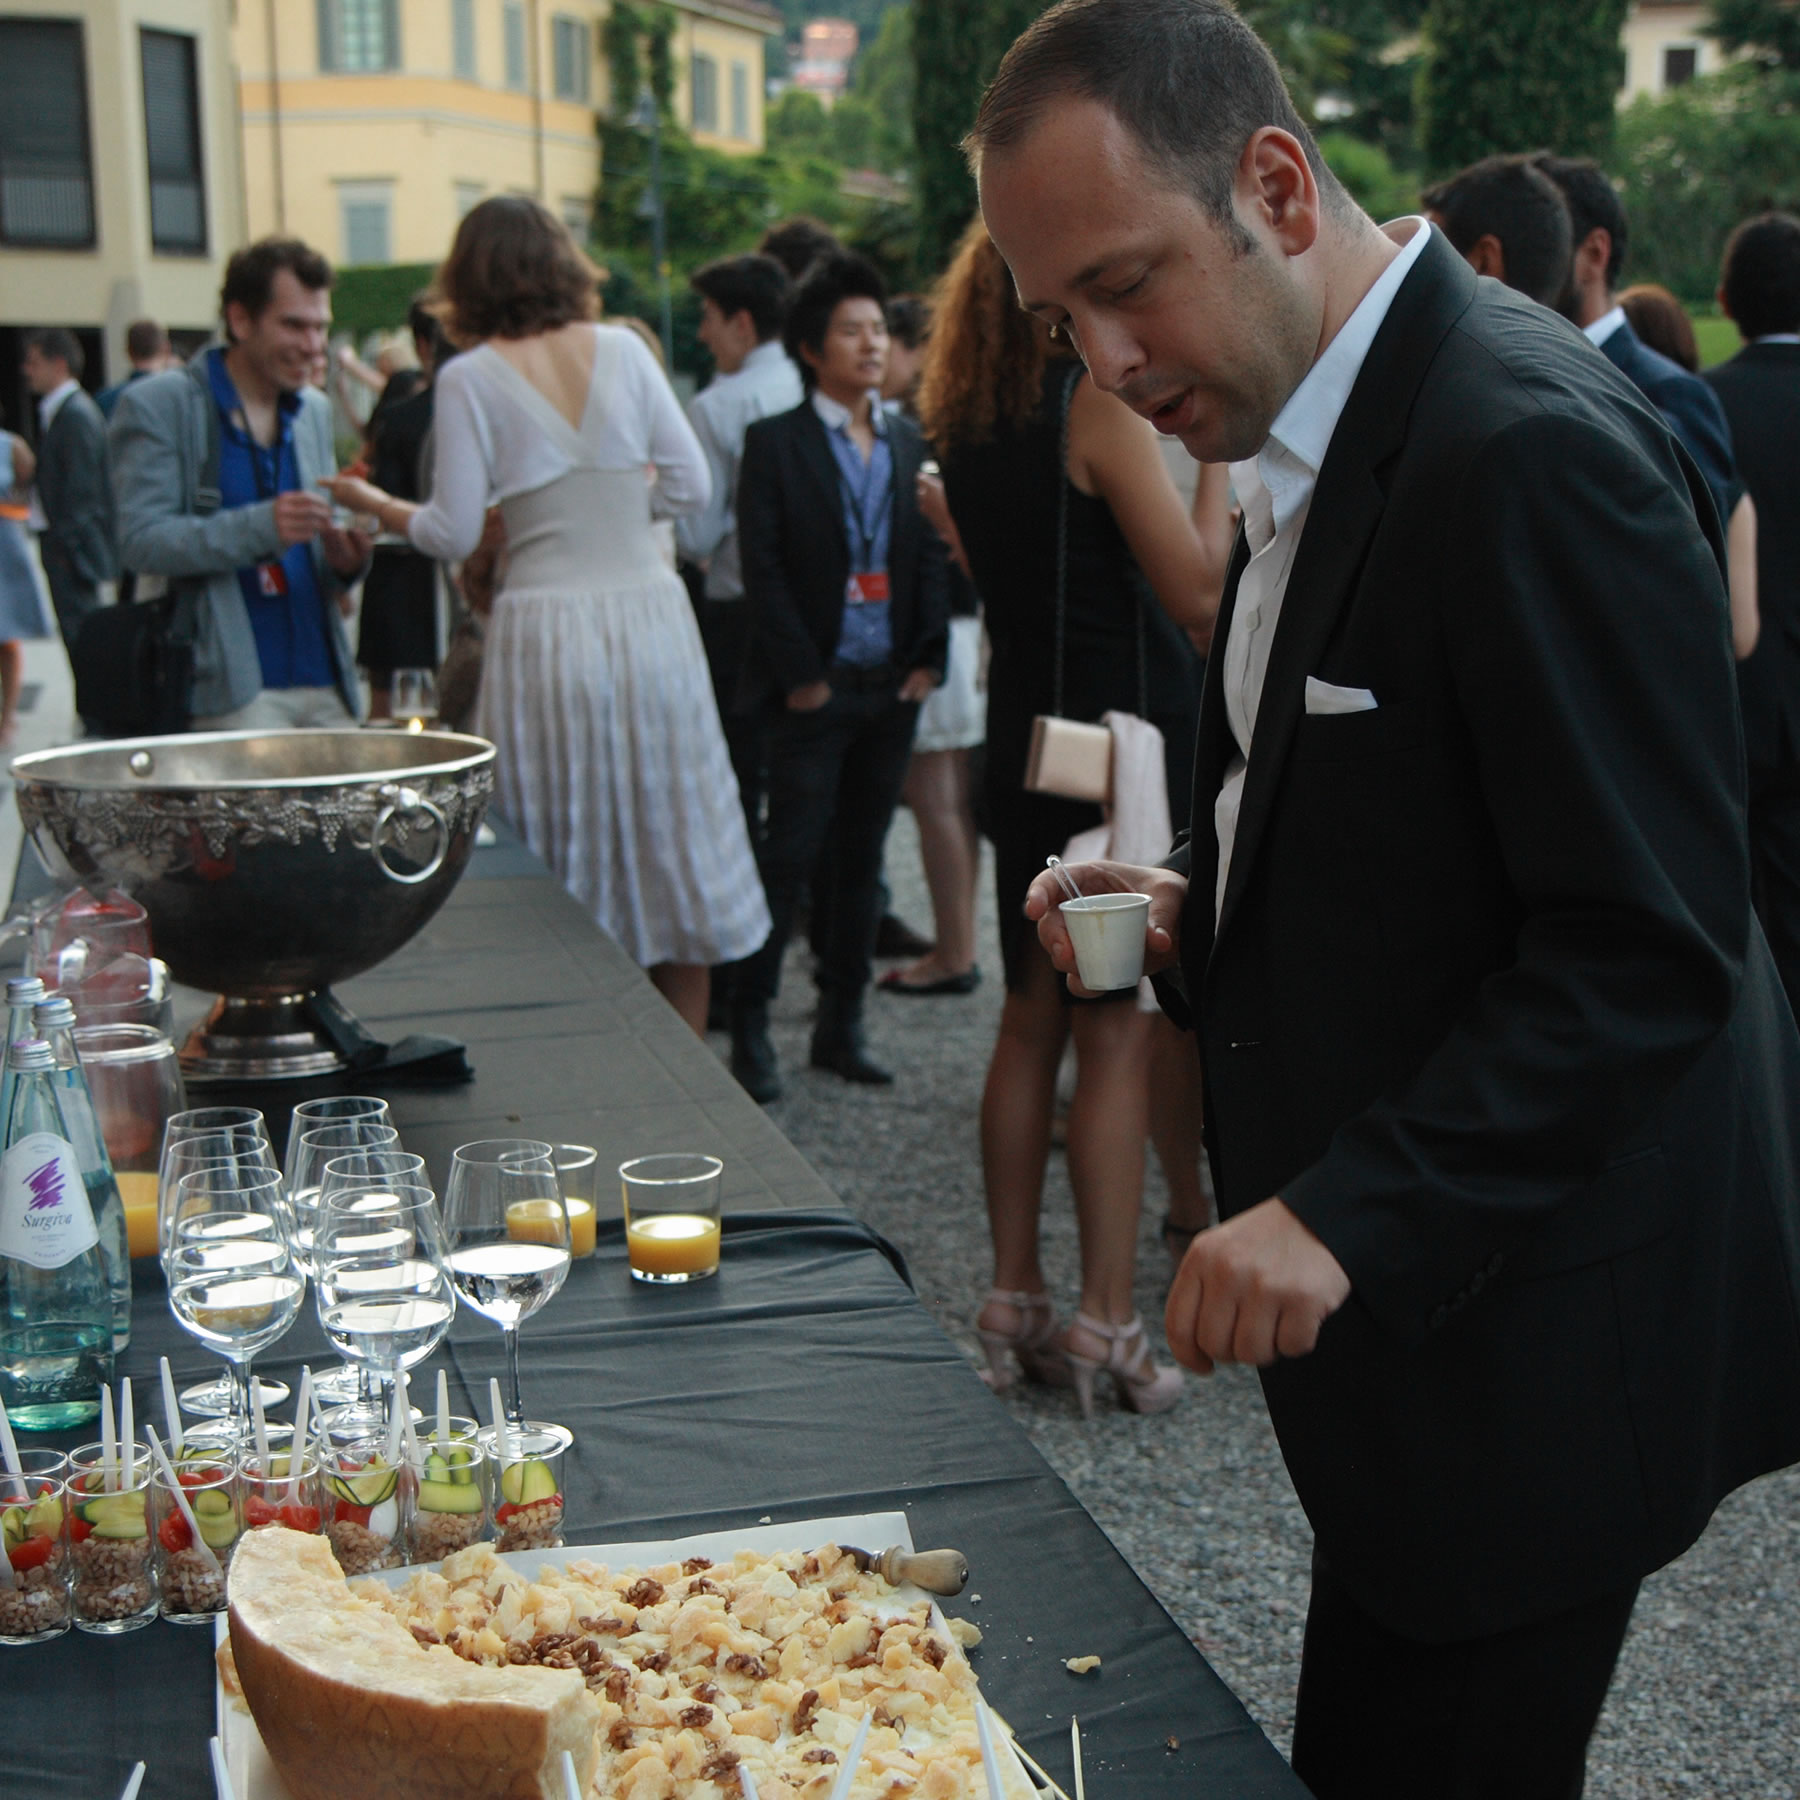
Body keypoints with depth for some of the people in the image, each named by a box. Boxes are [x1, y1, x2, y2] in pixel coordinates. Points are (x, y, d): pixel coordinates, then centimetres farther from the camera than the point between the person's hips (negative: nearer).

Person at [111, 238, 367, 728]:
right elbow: (140, 540, -10)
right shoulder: (157, 406, -1)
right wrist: (263, 526, -22)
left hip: (324, 685, 6)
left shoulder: (315, 410, 18)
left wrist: (346, 559, 0)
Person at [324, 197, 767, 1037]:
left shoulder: (470, 378, -3)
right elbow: (690, 485, 5)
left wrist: (369, 501, 14)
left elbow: (452, 533, -3)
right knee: (670, 856, 12)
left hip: (547, 630, -2)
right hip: (651, 621, 3)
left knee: (564, 881, 7)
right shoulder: (623, 350, 4)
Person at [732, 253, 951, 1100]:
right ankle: (749, 1025, 4)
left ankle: (841, 1023, 18)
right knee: (789, 856, -5)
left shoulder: (908, 444, 13)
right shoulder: (775, 442, -2)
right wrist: (799, 674, -12)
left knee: (862, 859, 9)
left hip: (892, 685, 5)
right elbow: (761, 565, -7)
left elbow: (931, 556, 12)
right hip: (814, 688, -5)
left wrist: (928, 658, 1)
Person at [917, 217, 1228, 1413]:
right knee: (1119, 1036, -3)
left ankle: (1016, 1303, 19)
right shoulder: (1101, 401, -14)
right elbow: (1196, 591, -18)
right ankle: (1107, 1327, 2)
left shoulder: (966, 418, 9)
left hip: (1028, 739, 8)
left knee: (1032, 1024, 13)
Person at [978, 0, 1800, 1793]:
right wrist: (1205, 914, 5)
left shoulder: (1535, 449, -22)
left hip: (1531, 1337, -9)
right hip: (1393, 1290, 9)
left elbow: (1650, 949, -23)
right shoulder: (1315, 449, 10)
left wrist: (1350, 1216, -26)